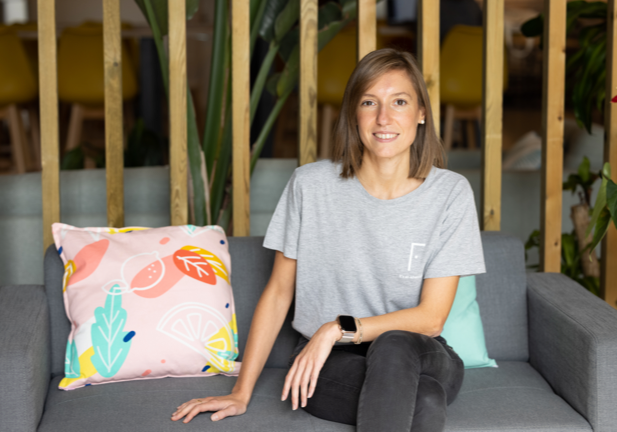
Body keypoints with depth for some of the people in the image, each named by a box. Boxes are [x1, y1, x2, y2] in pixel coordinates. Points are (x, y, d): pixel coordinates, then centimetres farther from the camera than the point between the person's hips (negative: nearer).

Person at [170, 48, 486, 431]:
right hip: (325, 365, -1)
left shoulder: (451, 194, -6)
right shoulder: (311, 186, -5)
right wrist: (242, 393, 1)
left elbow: (431, 318, -8)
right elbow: (279, 292, 3)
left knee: (395, 347, -37)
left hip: (420, 359, 1)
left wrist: (339, 329, -18)